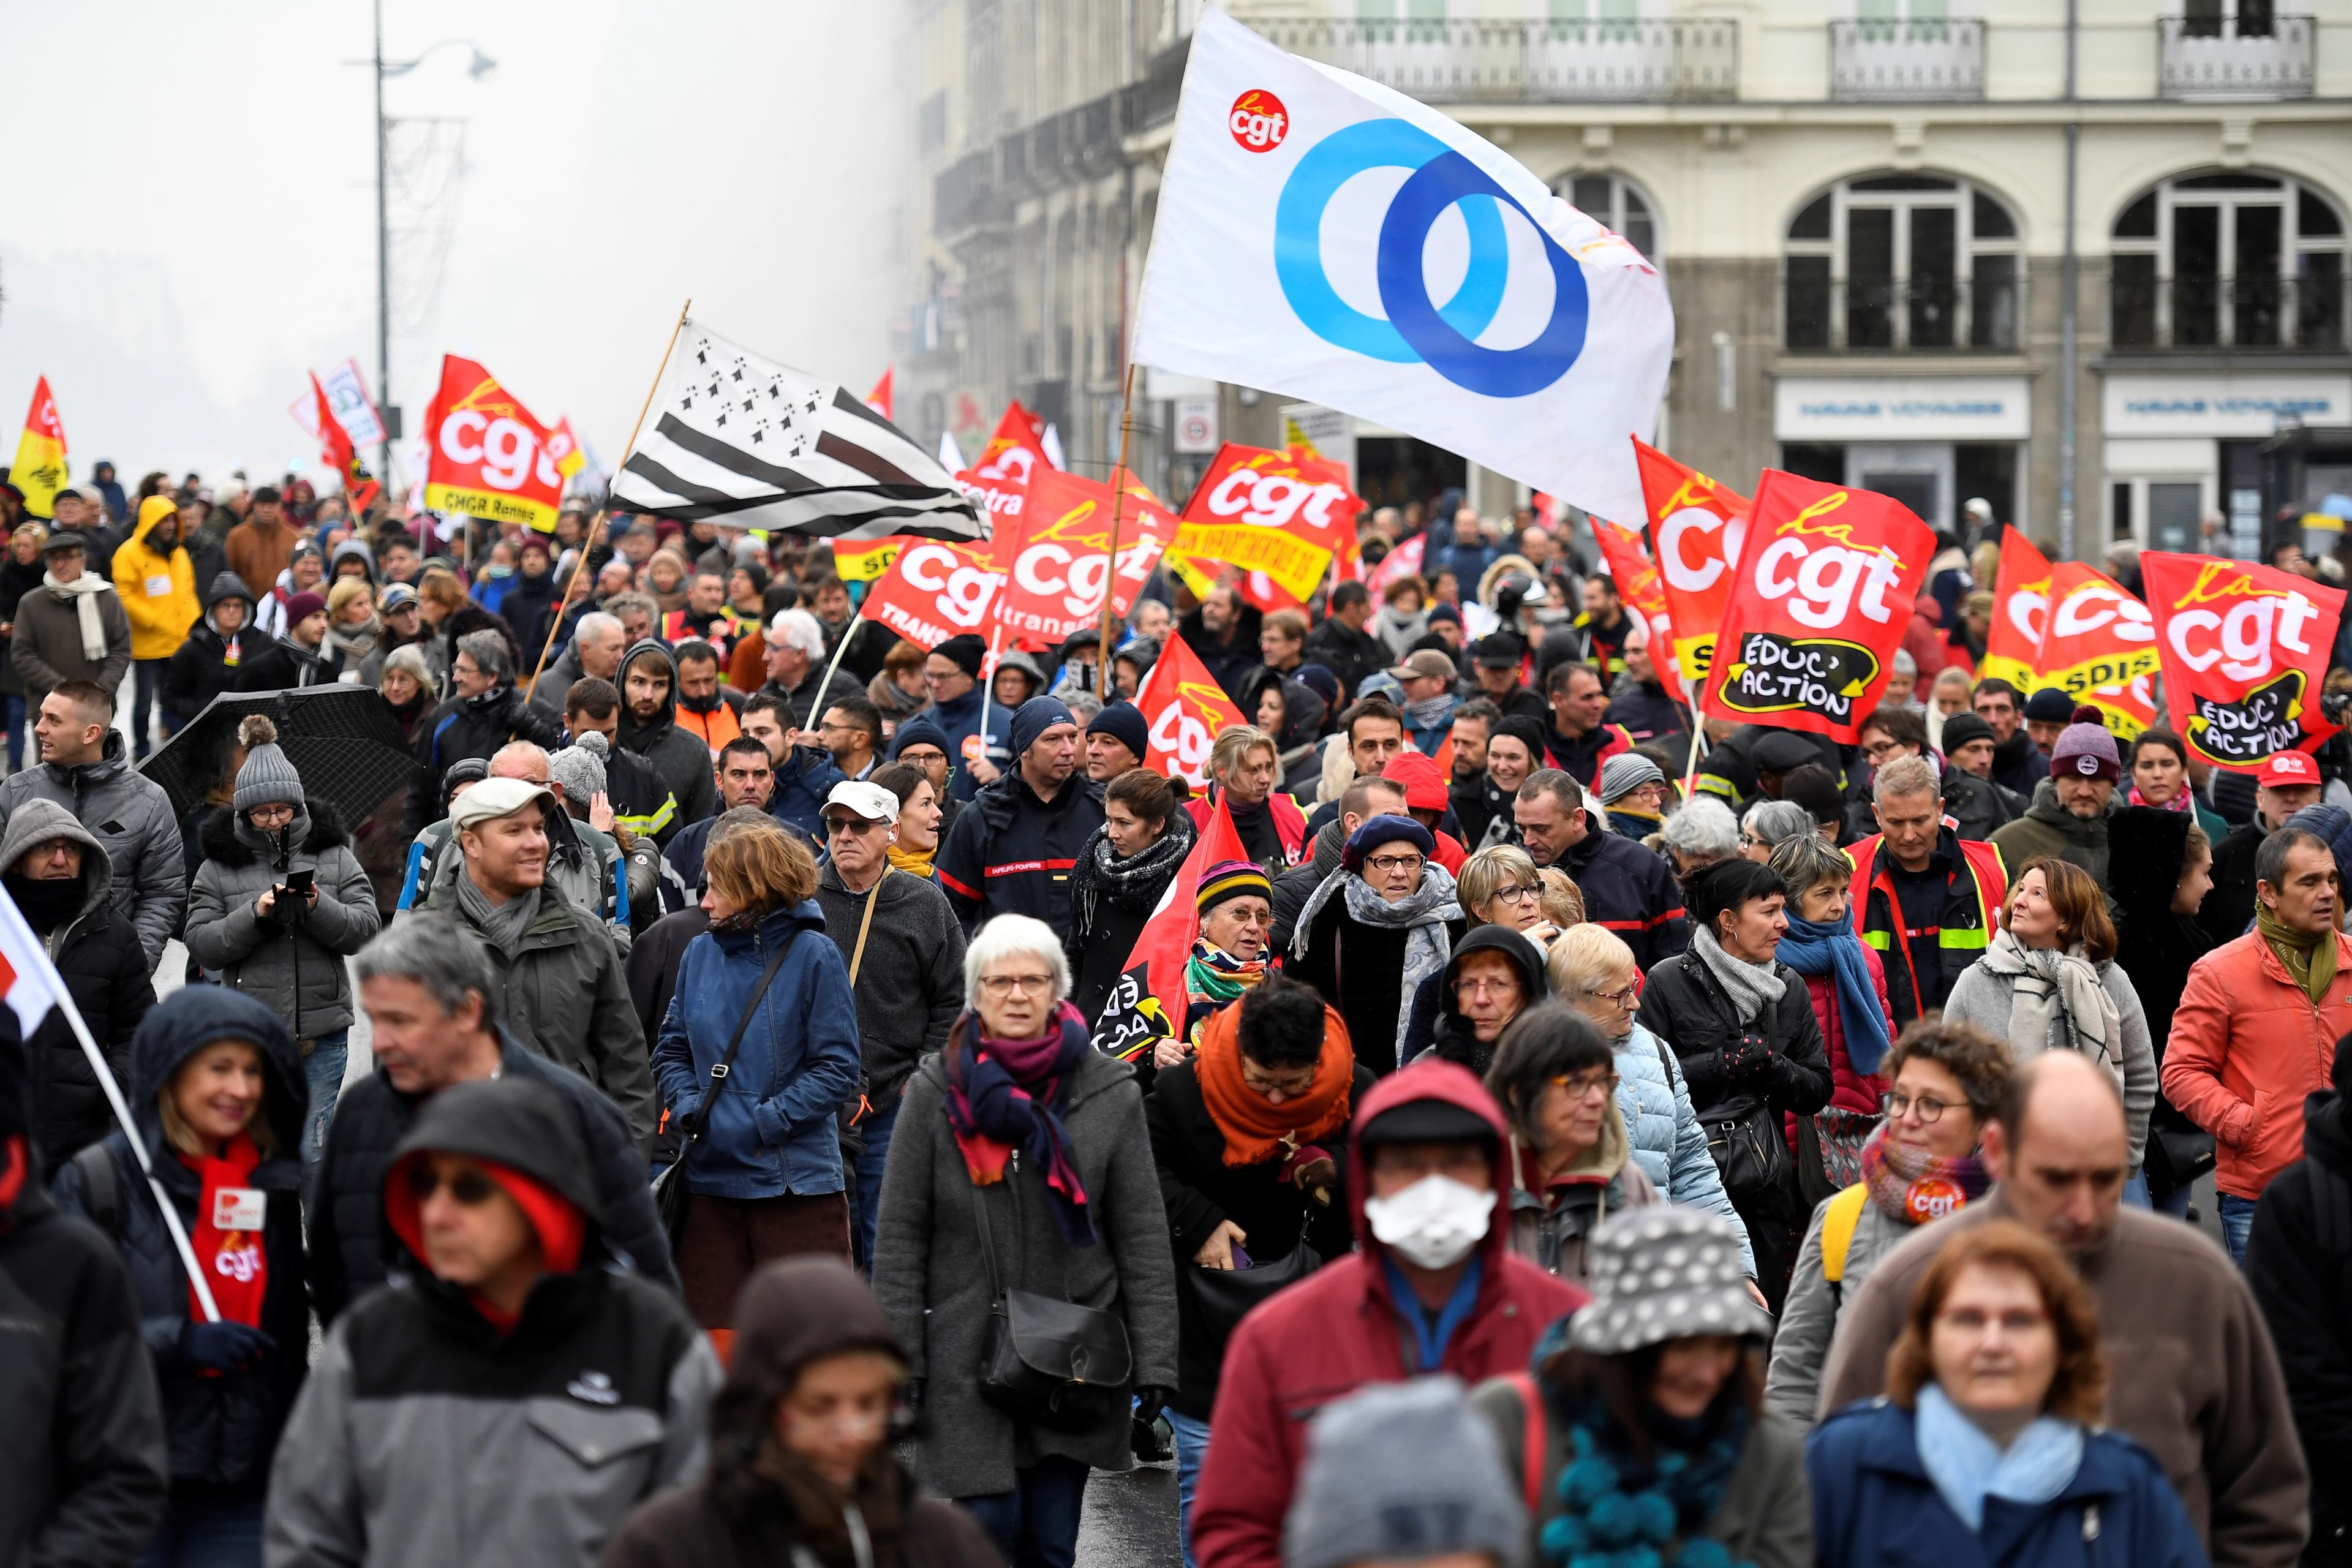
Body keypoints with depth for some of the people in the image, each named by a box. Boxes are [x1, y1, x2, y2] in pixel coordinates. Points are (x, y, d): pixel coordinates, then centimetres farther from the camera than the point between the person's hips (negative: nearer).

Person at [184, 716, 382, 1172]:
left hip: (323, 1033, 1)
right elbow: (202, 946, -2)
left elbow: (367, 929, 0)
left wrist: (319, 908, -17)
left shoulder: (333, 855, 6)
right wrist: (254, 914, -16)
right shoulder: (221, 865, 4)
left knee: (312, 1153, 3)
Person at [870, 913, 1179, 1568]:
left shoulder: (1109, 1092, 2)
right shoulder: (935, 1093, 1)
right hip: (967, 1356, -1)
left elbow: (1143, 1237, 4)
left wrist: (1154, 1360, -2)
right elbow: (899, 1237, 3)